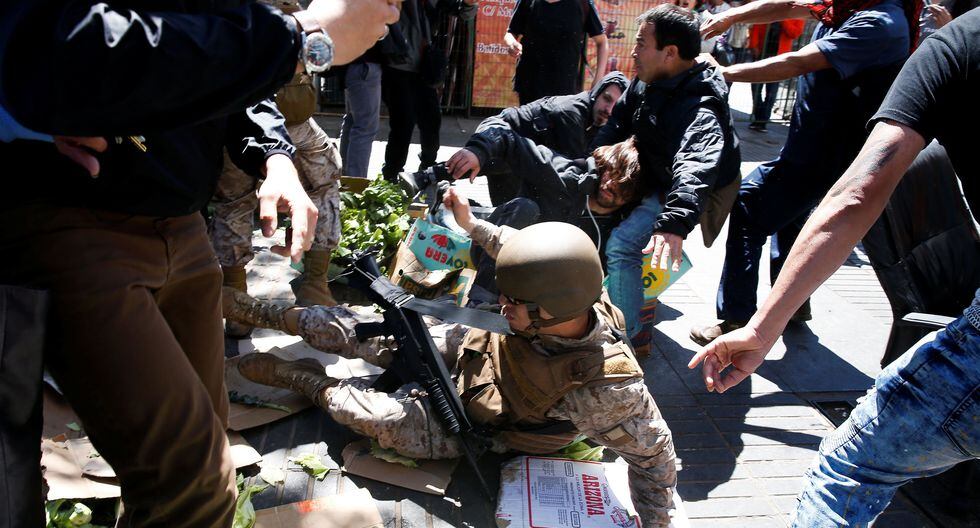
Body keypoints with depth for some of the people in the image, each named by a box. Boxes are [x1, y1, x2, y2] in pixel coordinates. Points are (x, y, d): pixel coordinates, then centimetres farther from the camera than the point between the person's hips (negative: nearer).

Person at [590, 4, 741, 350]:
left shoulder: (699, 109, -35)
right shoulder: (647, 82, -4)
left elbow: (696, 166, -52)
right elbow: (618, 121, 7)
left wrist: (675, 222, -69)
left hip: (675, 193, -10)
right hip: (648, 180, 10)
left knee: (622, 245, -27)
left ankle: (628, 334, -12)